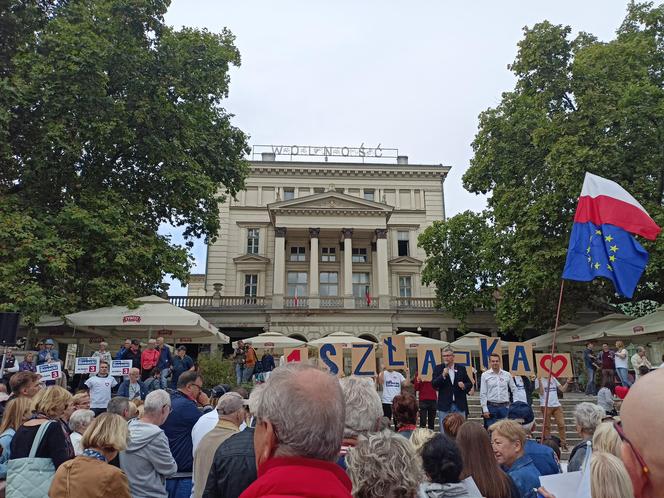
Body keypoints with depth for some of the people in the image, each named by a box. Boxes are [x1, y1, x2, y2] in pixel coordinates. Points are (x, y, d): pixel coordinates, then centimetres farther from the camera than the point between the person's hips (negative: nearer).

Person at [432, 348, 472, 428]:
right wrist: (443, 375, -20)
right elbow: (434, 384, -6)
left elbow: (470, 384, 11)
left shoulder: (461, 369, 6)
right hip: (444, 406, -1)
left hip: (460, 405, 1)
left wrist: (464, 386, -11)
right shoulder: (438, 368, 3)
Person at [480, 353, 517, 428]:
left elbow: (514, 390, 12)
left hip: (504, 407, 2)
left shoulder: (507, 375, 5)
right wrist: (485, 410, -8)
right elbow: (483, 394, -3)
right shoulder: (485, 375, -1)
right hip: (490, 407, -2)